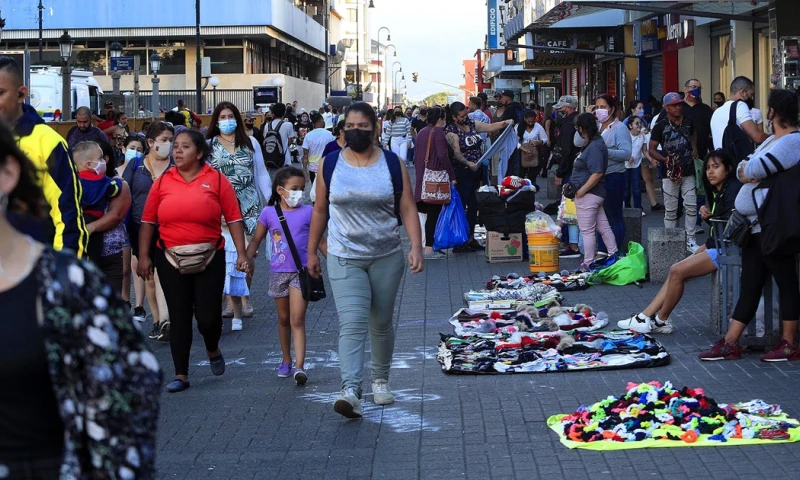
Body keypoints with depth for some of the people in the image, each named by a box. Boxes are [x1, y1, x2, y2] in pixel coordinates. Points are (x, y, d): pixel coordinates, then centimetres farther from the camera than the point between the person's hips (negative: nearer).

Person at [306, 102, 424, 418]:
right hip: (345, 259, -1)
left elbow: (408, 209, -3)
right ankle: (350, 391, -23)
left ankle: (381, 380, 33)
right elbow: (320, 210, 8)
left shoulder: (392, 164, -1)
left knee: (381, 324, 13)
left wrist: (416, 247, -15)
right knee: (352, 324, -15)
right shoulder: (330, 164, 1)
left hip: (387, 257, 1)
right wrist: (312, 251, 9)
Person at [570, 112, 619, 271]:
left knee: (587, 231, -3)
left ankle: (587, 264, 3)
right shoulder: (595, 142, 13)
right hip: (595, 194, 11)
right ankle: (613, 256, 19)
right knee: (603, 227, 14)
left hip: (588, 195, -11)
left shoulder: (594, 147, -20)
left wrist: (581, 191, -21)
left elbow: (597, 173, -27)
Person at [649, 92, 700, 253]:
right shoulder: (660, 126, -5)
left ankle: (691, 240, 5)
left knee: (691, 207, -1)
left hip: (688, 172, 3)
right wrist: (664, 159, -20)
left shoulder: (688, 122, 7)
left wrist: (694, 147, 13)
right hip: (670, 173, -3)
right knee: (670, 210, 2)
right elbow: (651, 149, -4)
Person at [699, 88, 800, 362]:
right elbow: (744, 168, 19)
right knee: (749, 286, 9)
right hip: (754, 226, 10)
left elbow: (756, 168, -23)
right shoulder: (773, 140, 18)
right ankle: (730, 344, 11)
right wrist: (745, 172, -3)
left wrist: (746, 169, -2)